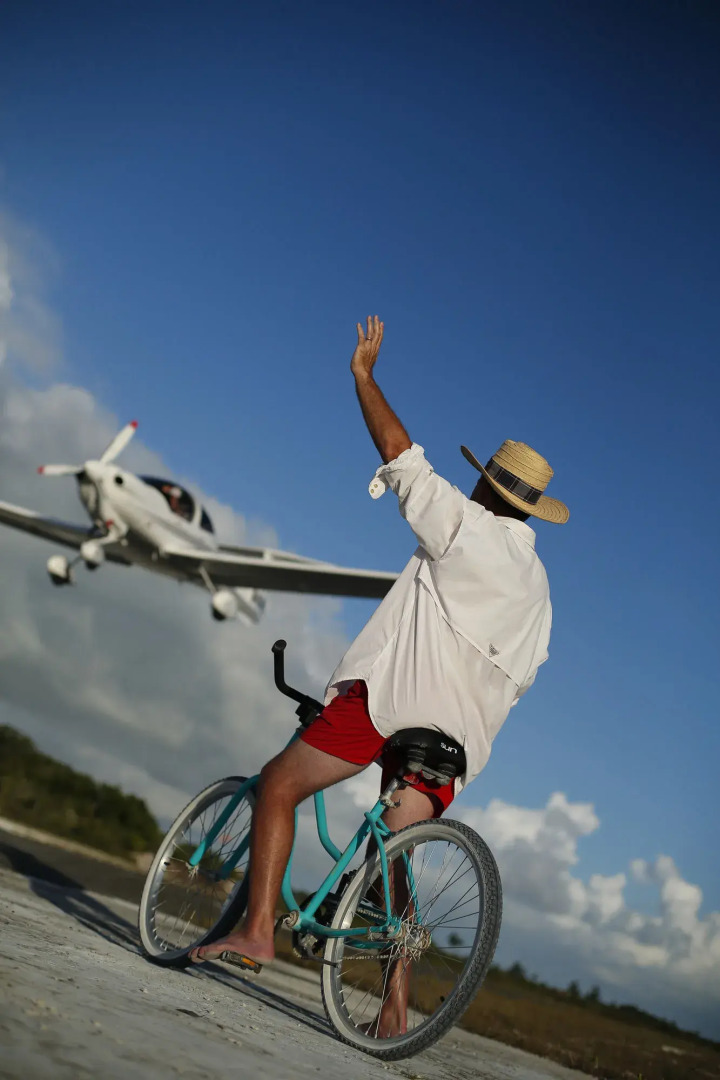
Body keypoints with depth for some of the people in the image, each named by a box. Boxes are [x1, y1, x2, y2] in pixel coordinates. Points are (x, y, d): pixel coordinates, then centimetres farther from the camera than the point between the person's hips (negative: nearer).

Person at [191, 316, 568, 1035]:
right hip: (461, 733, 7)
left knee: (279, 783, 2)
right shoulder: (536, 584, 19)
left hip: (397, 694, -7)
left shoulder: (466, 528, -1)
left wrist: (363, 371, 10)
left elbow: (399, 454, -1)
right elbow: (517, 678, 22)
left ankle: (257, 929, -9)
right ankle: (395, 1001, 12)